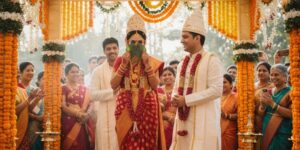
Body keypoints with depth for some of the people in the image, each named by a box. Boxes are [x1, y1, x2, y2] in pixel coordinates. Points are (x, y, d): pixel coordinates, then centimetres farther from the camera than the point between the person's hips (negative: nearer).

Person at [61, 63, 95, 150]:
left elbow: (85, 107, 8)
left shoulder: (84, 89, 16)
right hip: (68, 122, -3)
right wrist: (78, 114, -17)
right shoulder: (63, 89, 4)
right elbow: (64, 107, -6)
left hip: (83, 123, 3)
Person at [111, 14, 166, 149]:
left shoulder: (152, 62, 5)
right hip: (125, 107, 0)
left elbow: (155, 85, -5)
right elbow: (113, 85, -3)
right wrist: (124, 65, -11)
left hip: (147, 106, 0)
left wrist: (147, 65, -13)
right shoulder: (120, 61, 6)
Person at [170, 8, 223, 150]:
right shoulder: (182, 64, 16)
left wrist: (187, 100, -15)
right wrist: (176, 98, -3)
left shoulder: (212, 60, -6)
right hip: (183, 118, 7)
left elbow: (216, 90, -16)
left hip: (203, 119, -6)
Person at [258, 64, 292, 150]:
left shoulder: (290, 92, -5)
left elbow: (292, 114, -16)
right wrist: (263, 104, -9)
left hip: (282, 133, -5)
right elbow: (261, 114, 12)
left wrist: (273, 104, -19)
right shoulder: (268, 92, 11)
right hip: (267, 131, 5)